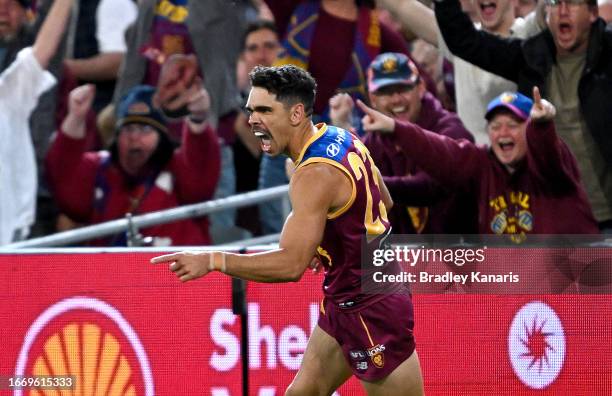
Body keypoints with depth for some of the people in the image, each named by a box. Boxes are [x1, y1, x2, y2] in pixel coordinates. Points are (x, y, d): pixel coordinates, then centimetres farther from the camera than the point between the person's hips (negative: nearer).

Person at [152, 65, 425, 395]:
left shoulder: (315, 175, -27)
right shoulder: (343, 138, 2)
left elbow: (291, 264, -33)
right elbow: (383, 202, 18)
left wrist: (211, 261, -32)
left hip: (371, 311, -10)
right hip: (343, 302, 10)